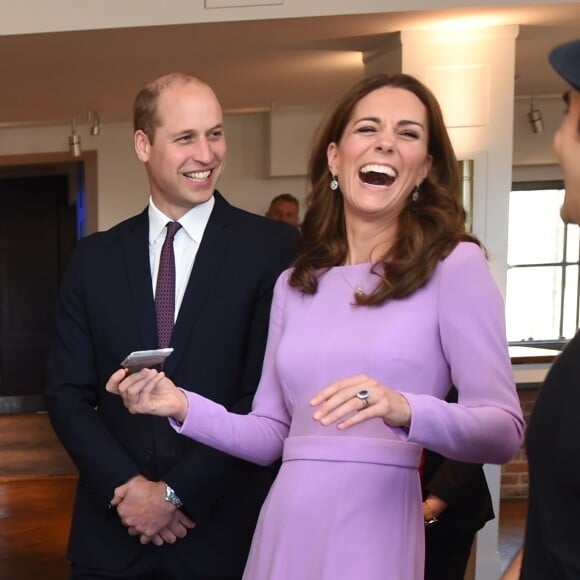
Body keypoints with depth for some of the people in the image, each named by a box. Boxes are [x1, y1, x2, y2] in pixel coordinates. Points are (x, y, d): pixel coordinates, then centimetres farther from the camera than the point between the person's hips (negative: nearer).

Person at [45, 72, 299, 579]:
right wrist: (126, 485, -10)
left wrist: (176, 492, -12)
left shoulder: (274, 248, -7)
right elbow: (67, 392, 3)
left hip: (224, 532, -2)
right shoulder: (95, 258, 4)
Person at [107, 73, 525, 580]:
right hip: (285, 529, 4)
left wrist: (404, 410, -26)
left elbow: (505, 430, -10)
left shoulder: (455, 264, -5)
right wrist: (182, 405, -5)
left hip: (375, 530, -4)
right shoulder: (294, 285, 8)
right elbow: (270, 436, 9)